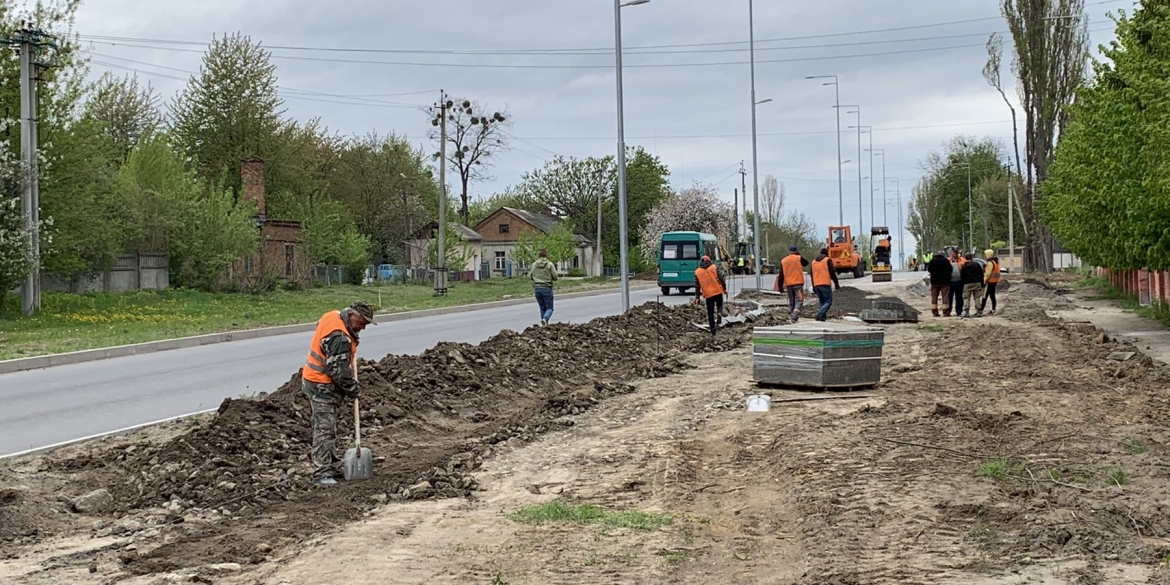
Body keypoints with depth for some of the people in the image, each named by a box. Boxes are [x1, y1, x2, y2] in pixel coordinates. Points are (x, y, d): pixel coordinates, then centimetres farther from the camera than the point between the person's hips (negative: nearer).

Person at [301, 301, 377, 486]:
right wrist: (352, 389, -10)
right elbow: (340, 370, -24)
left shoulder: (332, 316, 3)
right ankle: (322, 472, -9)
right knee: (325, 429, -10)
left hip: (314, 381, 10)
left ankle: (332, 466, 23)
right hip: (322, 386, -10)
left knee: (327, 427, 15)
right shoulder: (340, 338, -27)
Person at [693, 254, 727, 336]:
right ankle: (719, 313, -14)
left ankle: (713, 329, 7)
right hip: (718, 291, -1)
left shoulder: (697, 272, 4)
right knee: (719, 305, 19)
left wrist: (697, 297, 8)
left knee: (710, 312, 7)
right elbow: (721, 278, -3)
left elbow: (697, 286, 5)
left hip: (708, 294, 1)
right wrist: (725, 288, 5)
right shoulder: (714, 267, 1)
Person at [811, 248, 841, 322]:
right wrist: (836, 284, 0)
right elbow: (832, 273, -5)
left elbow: (812, 275, 21)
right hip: (825, 284, -6)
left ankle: (823, 317, 3)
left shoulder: (814, 261, 19)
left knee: (822, 302, 14)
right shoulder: (828, 260, 1)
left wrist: (813, 286, 26)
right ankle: (819, 315, -23)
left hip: (816, 285, 6)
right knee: (828, 302, -4)